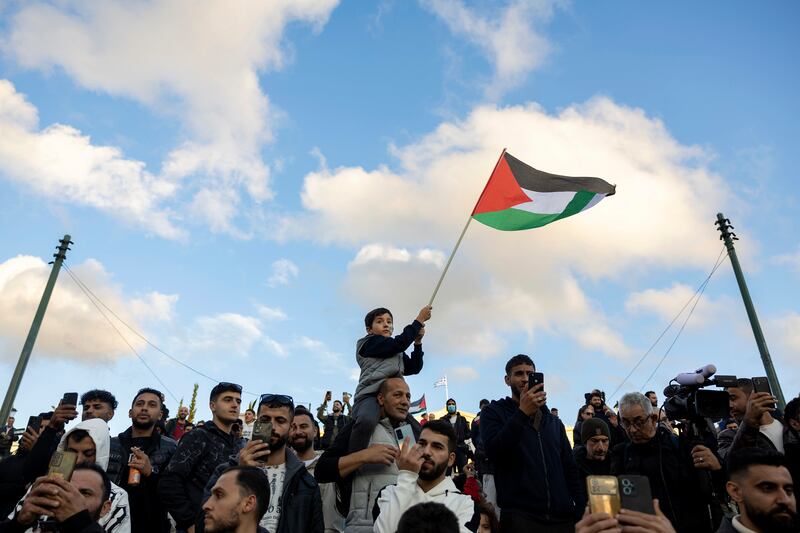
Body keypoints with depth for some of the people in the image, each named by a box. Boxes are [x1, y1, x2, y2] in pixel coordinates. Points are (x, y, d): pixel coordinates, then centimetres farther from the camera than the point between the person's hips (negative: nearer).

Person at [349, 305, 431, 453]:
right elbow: (399, 343, -10)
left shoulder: (397, 352, 28)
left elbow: (414, 368, 18)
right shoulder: (368, 342, 5)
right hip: (370, 395, -8)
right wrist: (419, 320, -3)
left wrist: (418, 342, 6)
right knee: (366, 422, -41)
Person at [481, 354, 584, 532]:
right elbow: (494, 452, -15)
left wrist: (581, 511, 3)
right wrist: (522, 413, -21)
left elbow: (570, 470, 15)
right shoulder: (493, 412, 1)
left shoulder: (554, 422, 16)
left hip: (563, 519, 5)